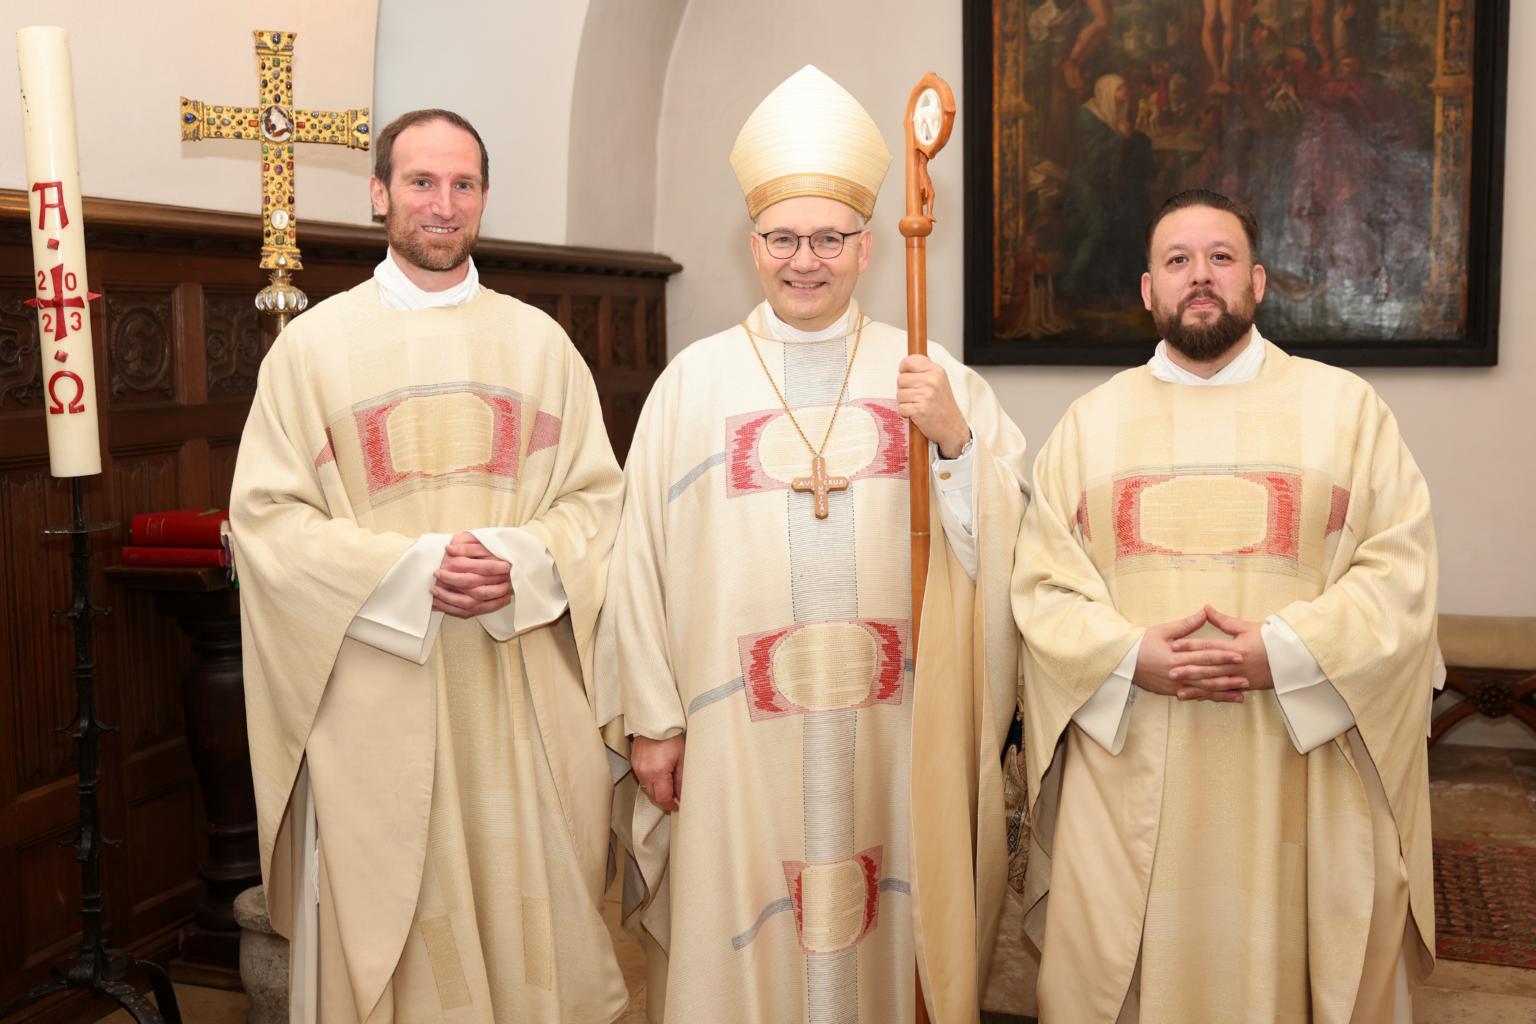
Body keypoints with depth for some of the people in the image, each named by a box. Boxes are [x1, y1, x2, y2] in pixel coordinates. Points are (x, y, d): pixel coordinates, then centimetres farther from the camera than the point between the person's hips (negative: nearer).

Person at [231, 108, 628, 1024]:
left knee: (535, 918, 8)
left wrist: (524, 562, -13)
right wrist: (410, 571, -15)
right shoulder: (315, 343, 3)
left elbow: (599, 496, 7)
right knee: (384, 936, 6)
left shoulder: (539, 341, 9)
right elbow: (267, 514, -2)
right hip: (375, 700, -1)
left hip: (526, 695, 2)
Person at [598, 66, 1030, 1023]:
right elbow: (643, 558, 0)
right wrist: (652, 717, -2)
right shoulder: (695, 379, 3)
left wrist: (957, 439, -15)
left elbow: (1007, 536, 1)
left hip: (890, 723, 1)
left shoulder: (928, 375, 5)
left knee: (882, 931, 11)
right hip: (737, 726, 0)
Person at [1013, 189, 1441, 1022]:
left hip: (1301, 782, -1)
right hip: (1128, 781, 1)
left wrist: (1279, 654, -16)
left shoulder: (1346, 407, 6)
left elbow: (1399, 571, -2)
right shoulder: (1091, 422, 10)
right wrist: (1131, 657, -14)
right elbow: (1043, 585, 4)